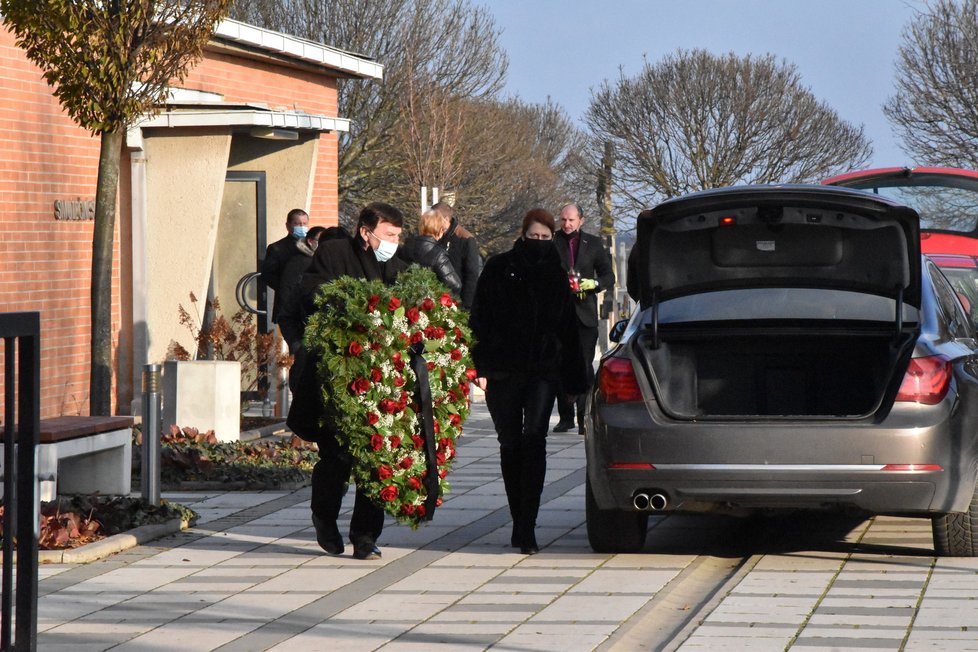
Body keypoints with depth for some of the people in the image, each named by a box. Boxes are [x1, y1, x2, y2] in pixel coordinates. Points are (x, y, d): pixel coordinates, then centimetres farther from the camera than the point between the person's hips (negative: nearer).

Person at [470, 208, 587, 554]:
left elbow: (568, 330, 17)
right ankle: (520, 523, 20)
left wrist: (575, 377, 14)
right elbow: (479, 320, 1)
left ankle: (527, 526, -16)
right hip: (502, 371, 0)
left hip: (542, 370, 0)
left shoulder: (556, 275, 12)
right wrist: (480, 366, -8)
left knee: (534, 440, -14)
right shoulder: (498, 269, 4)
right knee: (510, 445, 7)